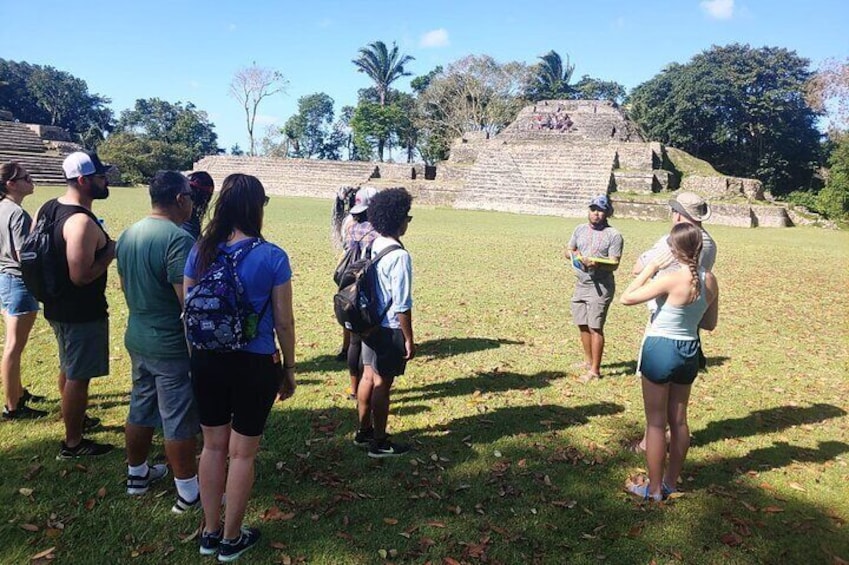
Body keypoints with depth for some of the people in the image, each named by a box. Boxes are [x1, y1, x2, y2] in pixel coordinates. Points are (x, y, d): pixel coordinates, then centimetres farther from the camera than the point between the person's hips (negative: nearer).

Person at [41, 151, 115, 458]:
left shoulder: (47, 208, 4)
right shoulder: (82, 221, -26)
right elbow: (81, 276, -29)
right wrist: (110, 252, -17)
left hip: (57, 306, 10)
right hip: (82, 312, -10)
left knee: (68, 369, 26)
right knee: (78, 376, 4)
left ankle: (74, 419, 45)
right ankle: (73, 443, 17)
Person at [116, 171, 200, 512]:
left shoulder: (128, 234, 5)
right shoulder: (178, 238, -22)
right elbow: (189, 301, -25)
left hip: (137, 338, 8)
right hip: (172, 344, -8)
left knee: (140, 410, 21)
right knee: (179, 421, 2)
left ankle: (137, 474, 38)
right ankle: (188, 493, 14)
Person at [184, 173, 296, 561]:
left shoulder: (200, 252, -3)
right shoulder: (272, 257, -14)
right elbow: (283, 322, -9)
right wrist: (288, 369, 4)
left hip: (207, 360, 4)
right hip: (255, 365, -4)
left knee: (213, 446, 19)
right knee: (242, 453, 11)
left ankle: (210, 533, 33)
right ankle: (231, 540, 27)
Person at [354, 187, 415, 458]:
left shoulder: (374, 246, 2)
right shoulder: (399, 256, -23)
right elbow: (402, 305, -21)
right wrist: (409, 339, -12)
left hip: (370, 323, 8)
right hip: (390, 329, -8)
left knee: (369, 377, 19)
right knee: (382, 384, 4)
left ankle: (364, 431, 35)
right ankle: (379, 443, 19)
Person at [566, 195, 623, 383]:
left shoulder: (613, 235, -8)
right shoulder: (580, 229, 10)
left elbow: (614, 264, -13)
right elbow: (568, 251, 17)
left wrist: (597, 263, -32)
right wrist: (574, 255, -5)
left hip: (601, 287, -6)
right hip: (581, 284, 6)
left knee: (595, 327, -7)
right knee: (582, 325, 14)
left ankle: (595, 370, 0)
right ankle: (588, 361, 31)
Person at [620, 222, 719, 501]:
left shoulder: (671, 279, -23)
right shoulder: (710, 280, -2)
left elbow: (626, 297, -16)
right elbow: (709, 323, 9)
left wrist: (652, 267, -11)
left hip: (661, 350, -6)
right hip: (689, 352, 7)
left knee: (656, 423, 6)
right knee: (678, 420, 18)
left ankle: (653, 488, 17)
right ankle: (670, 483, 31)